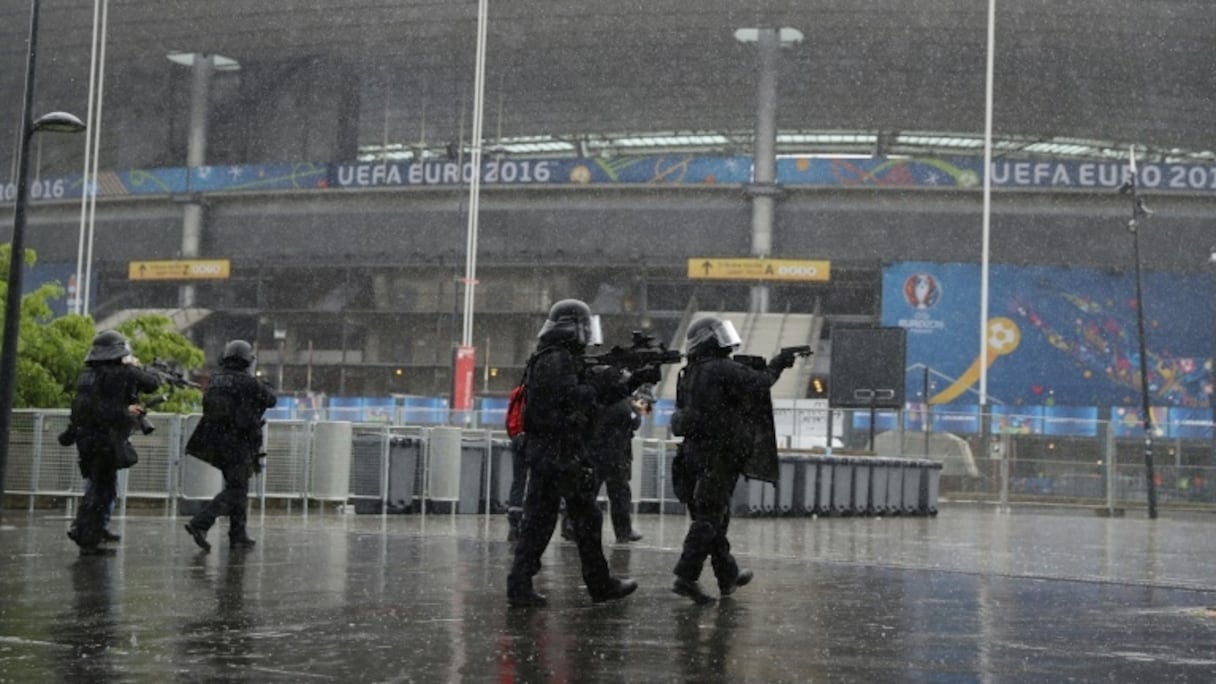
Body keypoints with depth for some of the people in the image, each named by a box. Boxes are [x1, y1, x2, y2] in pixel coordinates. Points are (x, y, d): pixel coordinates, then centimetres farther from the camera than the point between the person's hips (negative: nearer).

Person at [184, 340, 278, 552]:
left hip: (214, 443, 7)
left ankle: (238, 535, 20)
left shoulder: (215, 380, 4)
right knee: (235, 491, -2)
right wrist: (263, 387, 24)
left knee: (237, 488, 17)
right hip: (239, 445, -7)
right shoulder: (249, 384, -12)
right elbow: (271, 399, 1)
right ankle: (200, 523, -17)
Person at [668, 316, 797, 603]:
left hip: (694, 451, 9)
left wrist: (753, 369, 12)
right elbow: (758, 385, -19)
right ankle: (686, 577, -12)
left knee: (716, 515, 16)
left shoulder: (692, 372, 14)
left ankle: (728, 575, 26)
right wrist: (776, 366, -3)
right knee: (709, 517, -7)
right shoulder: (724, 369, -13)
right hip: (718, 453, -9)